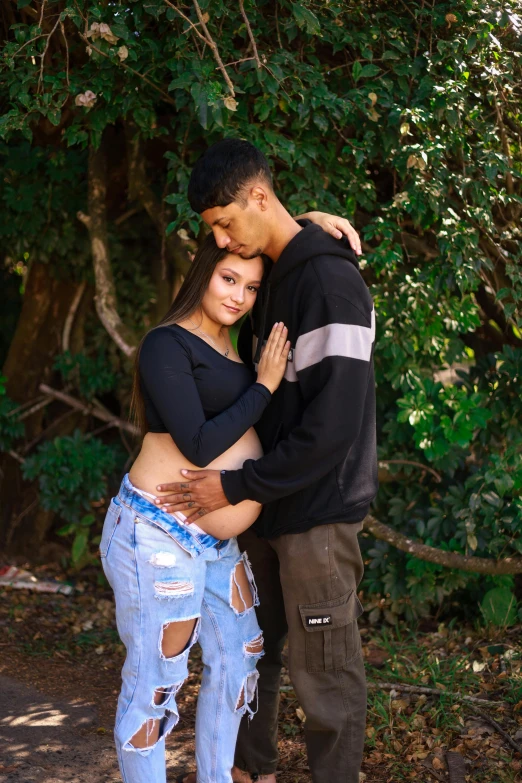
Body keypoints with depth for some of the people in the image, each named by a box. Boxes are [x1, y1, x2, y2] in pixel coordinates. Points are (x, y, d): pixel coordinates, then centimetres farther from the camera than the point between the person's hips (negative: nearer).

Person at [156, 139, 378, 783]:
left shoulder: (330, 282, -20)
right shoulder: (267, 277, 9)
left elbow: (333, 425, -24)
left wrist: (236, 486, -19)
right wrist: (236, 487, 10)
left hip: (317, 512, -9)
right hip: (267, 509, 9)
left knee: (322, 669, 2)